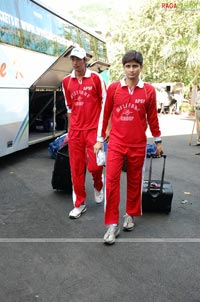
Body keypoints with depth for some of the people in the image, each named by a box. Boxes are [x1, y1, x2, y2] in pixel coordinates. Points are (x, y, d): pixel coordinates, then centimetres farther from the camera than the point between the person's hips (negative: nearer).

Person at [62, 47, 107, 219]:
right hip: (74, 131, 3)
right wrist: (72, 127, 13)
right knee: (76, 168, 5)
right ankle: (79, 204, 19)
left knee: (94, 165, -8)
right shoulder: (66, 81, 8)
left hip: (93, 129, -3)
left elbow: (105, 102, 0)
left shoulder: (95, 78, -3)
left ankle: (98, 186, 28)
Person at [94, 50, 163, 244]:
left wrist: (158, 141, 13)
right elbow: (105, 114, 7)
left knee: (134, 181, 12)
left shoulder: (148, 90, -1)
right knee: (111, 180, -8)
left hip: (138, 145, 1)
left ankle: (130, 215, 32)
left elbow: (152, 117, 8)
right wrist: (100, 139, 9)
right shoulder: (113, 88, 0)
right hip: (116, 143, 0)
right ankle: (112, 225, 1)